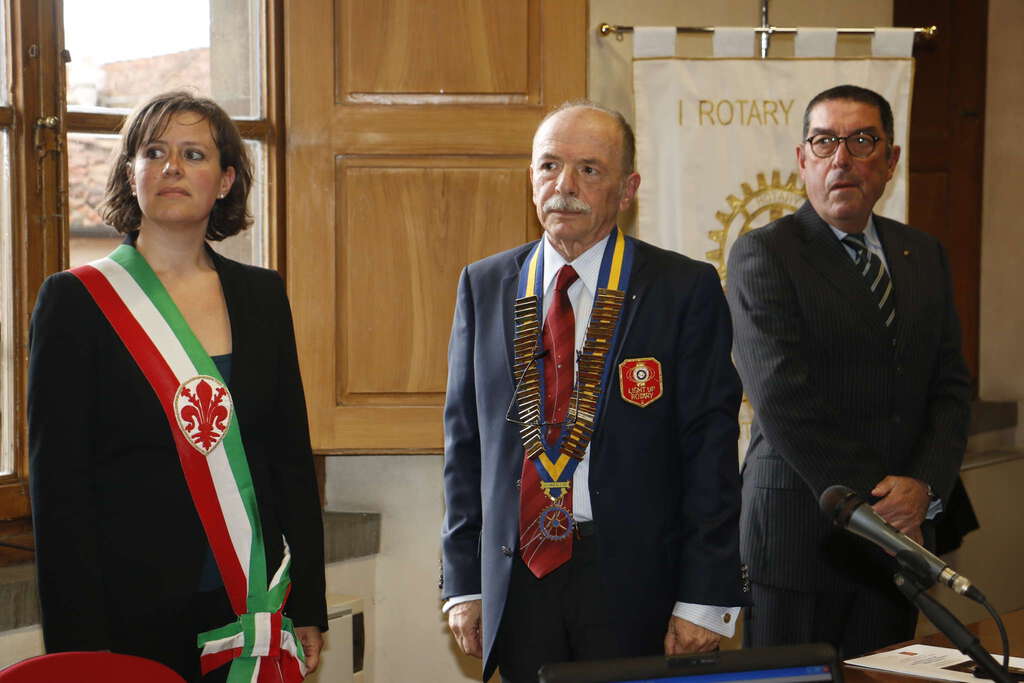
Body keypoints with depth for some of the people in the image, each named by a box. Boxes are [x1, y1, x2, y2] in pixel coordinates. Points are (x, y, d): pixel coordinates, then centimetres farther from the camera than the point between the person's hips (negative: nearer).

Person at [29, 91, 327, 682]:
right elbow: (58, 483, -7)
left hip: (252, 609, 3)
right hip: (132, 613, -3)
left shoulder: (262, 295, 8)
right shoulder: (76, 299, -4)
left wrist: (308, 607, 6)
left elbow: (293, 458, 10)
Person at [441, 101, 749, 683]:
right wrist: (464, 582, 6)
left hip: (636, 577, -2)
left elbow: (711, 454, -5)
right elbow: (465, 442, 9)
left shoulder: (685, 290, -3)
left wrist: (704, 598, -9)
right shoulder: (484, 286, 8)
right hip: (517, 575, 3)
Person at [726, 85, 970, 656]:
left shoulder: (924, 255, 13)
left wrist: (925, 487, -8)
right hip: (799, 537, -5)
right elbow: (783, 401, -14)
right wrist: (871, 502, -13)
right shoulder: (763, 255, -7)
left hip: (900, 534, 5)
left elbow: (951, 387, 9)